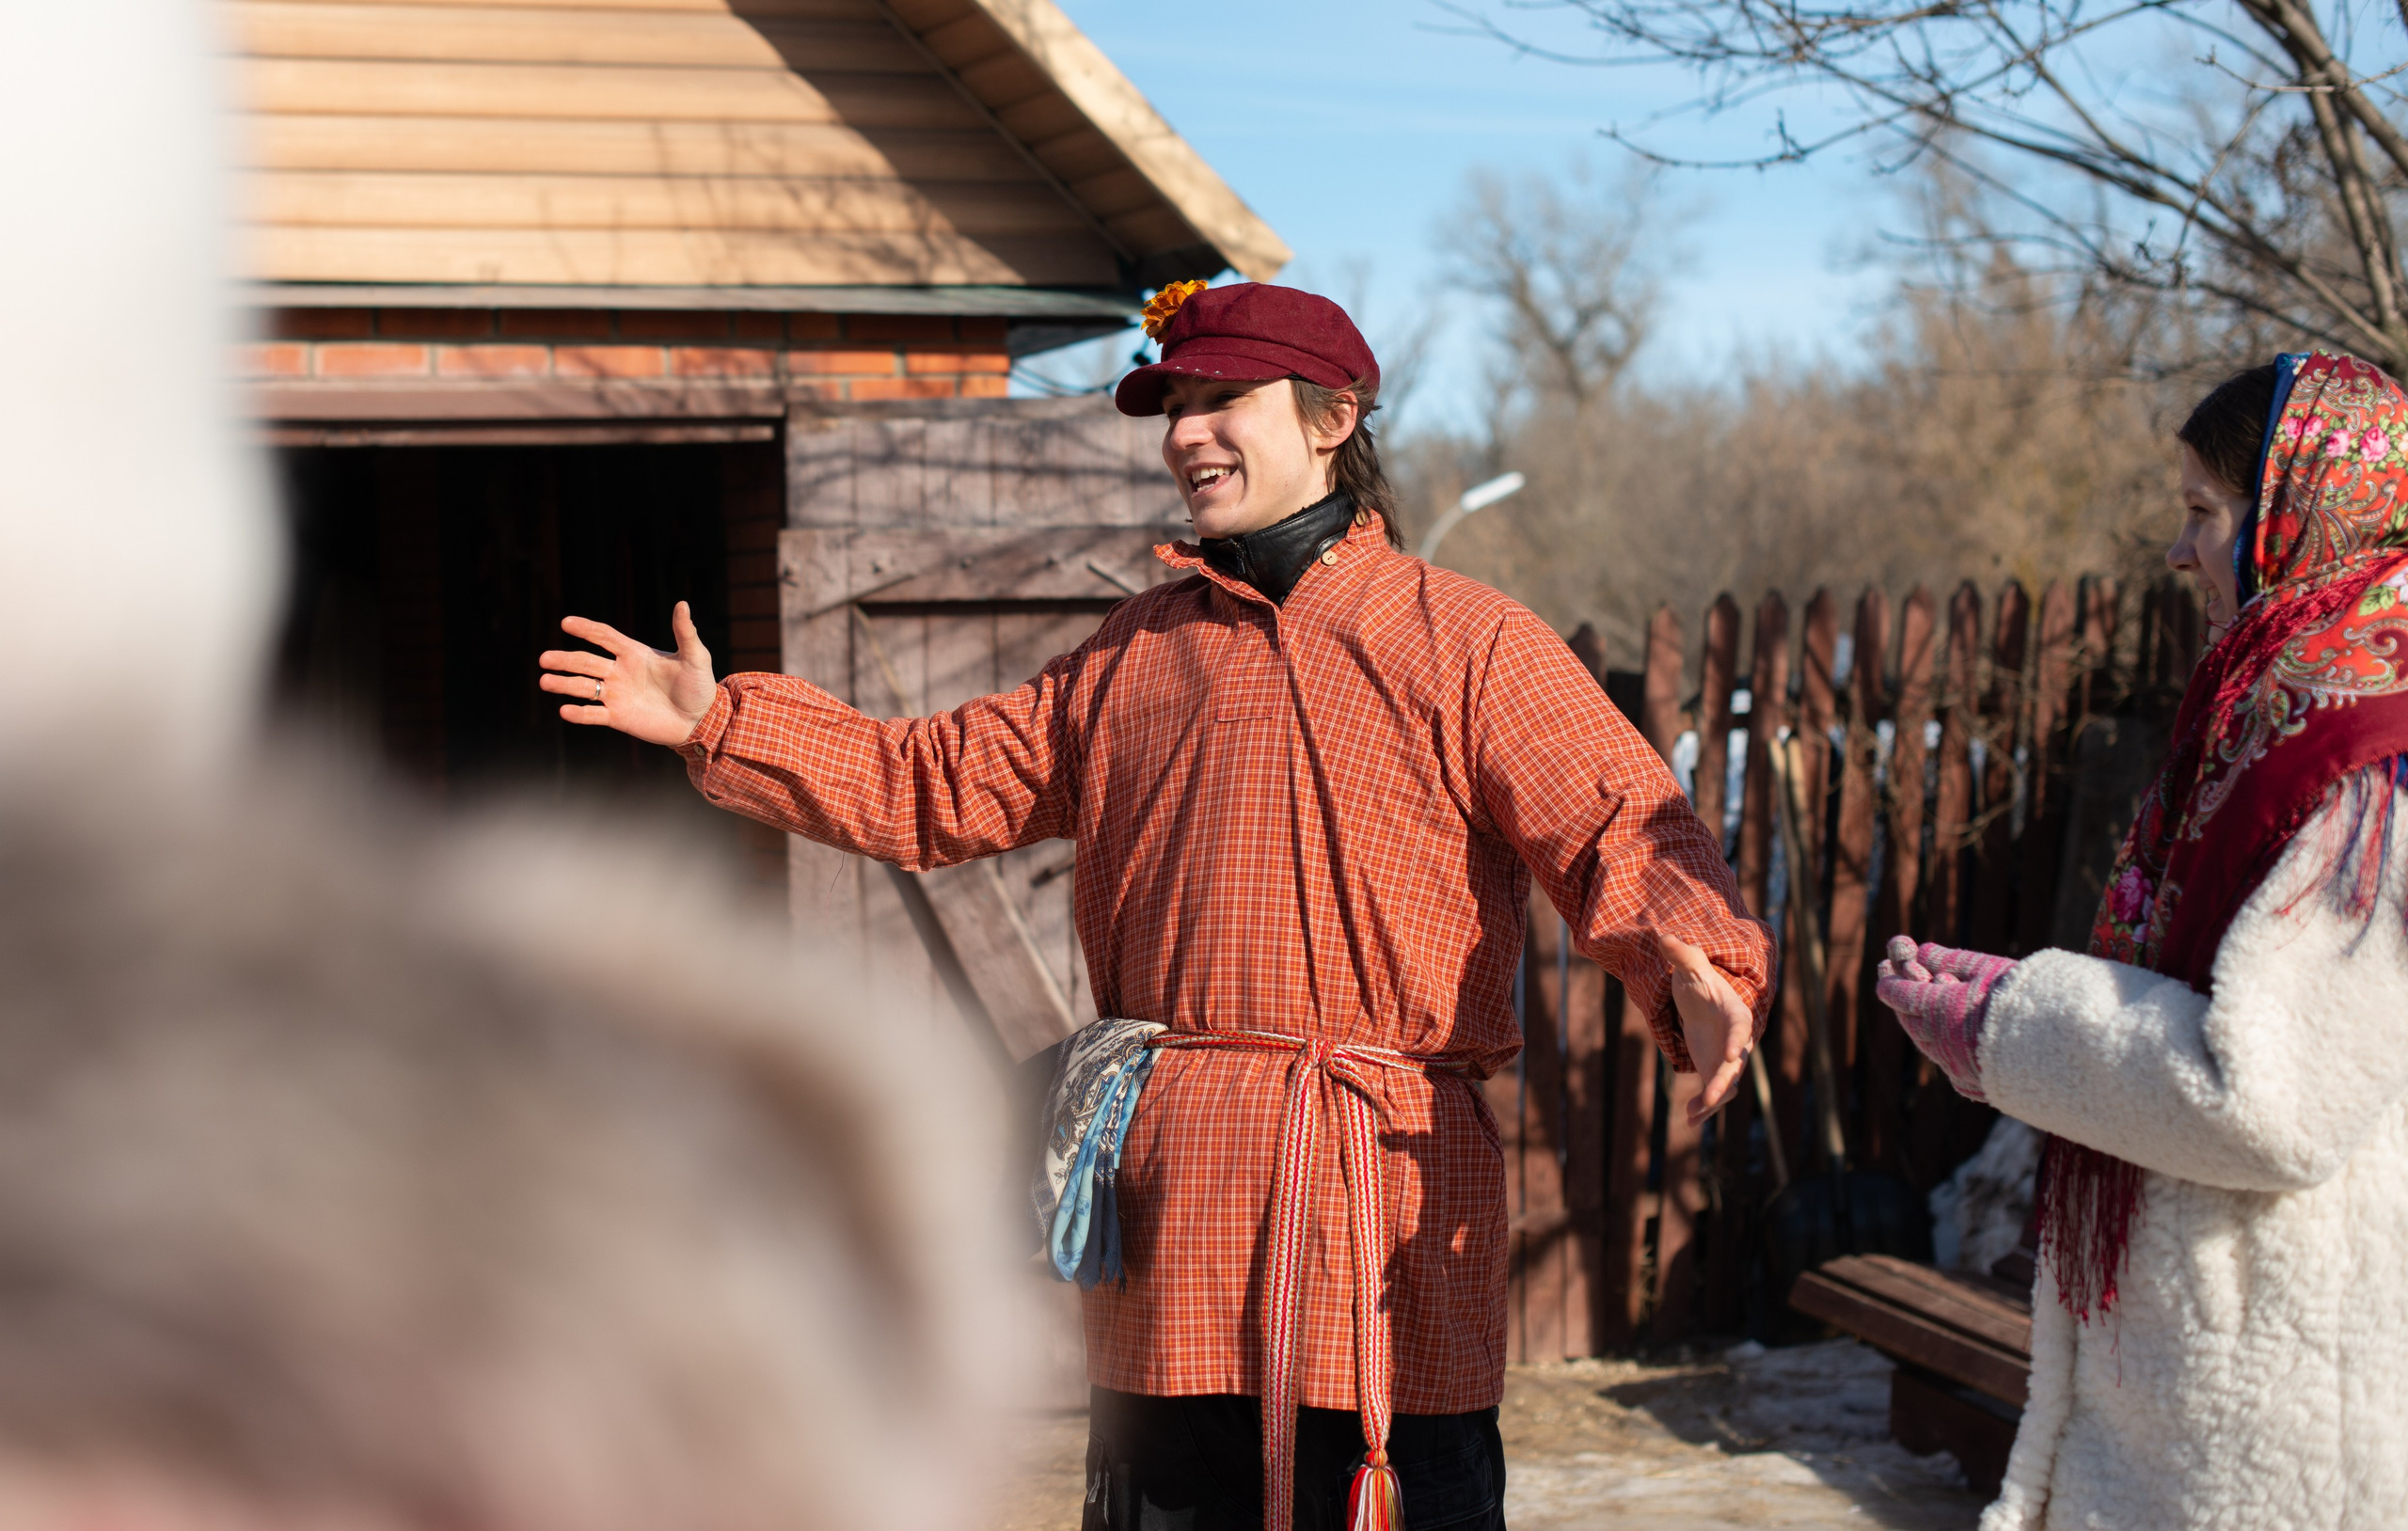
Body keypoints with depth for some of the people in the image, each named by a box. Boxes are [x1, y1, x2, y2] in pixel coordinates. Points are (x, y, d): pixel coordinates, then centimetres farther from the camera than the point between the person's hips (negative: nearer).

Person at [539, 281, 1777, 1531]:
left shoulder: (1468, 642, 1)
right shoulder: (1131, 654, 17)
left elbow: (1622, 829, -9)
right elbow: (933, 784, 21)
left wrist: (1698, 971, -30)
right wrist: (719, 721, 13)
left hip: (1386, 1189, -4)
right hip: (1167, 1188, 5)